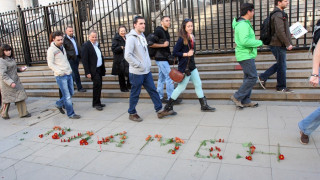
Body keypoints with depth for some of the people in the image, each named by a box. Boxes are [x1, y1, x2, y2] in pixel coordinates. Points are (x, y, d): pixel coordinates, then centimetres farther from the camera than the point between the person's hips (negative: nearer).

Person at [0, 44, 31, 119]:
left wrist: (20, 69, 7)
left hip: (16, 81, 8)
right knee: (7, 99, 5)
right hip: (7, 82, -8)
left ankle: (23, 113, 11)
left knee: (20, 96, 5)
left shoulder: (11, 58, 11)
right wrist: (10, 82, -28)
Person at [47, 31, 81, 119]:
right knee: (67, 96, -3)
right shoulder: (51, 50, -10)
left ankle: (59, 104, 37)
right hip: (61, 76, -8)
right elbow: (50, 64, -12)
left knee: (71, 93, 15)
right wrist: (60, 72, -20)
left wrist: (70, 69, 13)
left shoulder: (62, 47, 13)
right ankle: (71, 114, 8)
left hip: (69, 74, 8)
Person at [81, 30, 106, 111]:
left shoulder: (97, 44, 13)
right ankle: (96, 103, 1)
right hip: (93, 70, -8)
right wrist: (87, 72, -19)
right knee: (97, 84, -11)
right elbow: (84, 60, -15)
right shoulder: (86, 45, -11)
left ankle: (97, 102, 22)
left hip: (99, 69, 8)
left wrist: (103, 67, 14)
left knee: (98, 85, 11)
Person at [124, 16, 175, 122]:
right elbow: (127, 55, -22)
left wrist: (148, 63, 13)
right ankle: (132, 113, 22)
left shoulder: (142, 36, 13)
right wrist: (139, 65, -18)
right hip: (136, 73, -8)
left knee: (153, 90, 9)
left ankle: (159, 111, 17)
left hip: (146, 71, 8)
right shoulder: (131, 38, -15)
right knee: (135, 94, 5)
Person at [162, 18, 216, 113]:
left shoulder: (192, 37, 8)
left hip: (192, 66, 8)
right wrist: (186, 54, -18)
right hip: (184, 67, -8)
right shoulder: (182, 39, -16)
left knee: (198, 85, 12)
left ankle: (204, 105, 24)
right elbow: (175, 52, -16)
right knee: (181, 87, 0)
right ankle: (168, 106, 14)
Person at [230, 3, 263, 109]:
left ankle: (245, 101, 18)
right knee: (252, 78, -7)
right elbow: (244, 41, -29)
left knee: (248, 78, 13)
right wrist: (259, 43, -16)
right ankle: (237, 97, 0)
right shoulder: (243, 24, -18)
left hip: (247, 55, 11)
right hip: (246, 56, -11)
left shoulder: (243, 23, 16)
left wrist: (255, 43, 12)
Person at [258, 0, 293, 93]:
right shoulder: (278, 15, -17)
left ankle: (263, 77, 18)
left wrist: (288, 34, 17)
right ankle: (281, 87, 12)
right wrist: (288, 44, -18)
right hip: (279, 45, -10)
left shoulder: (279, 13, 16)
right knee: (282, 65, 1)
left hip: (277, 44, 10)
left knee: (280, 64, 17)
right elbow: (280, 32, -23)